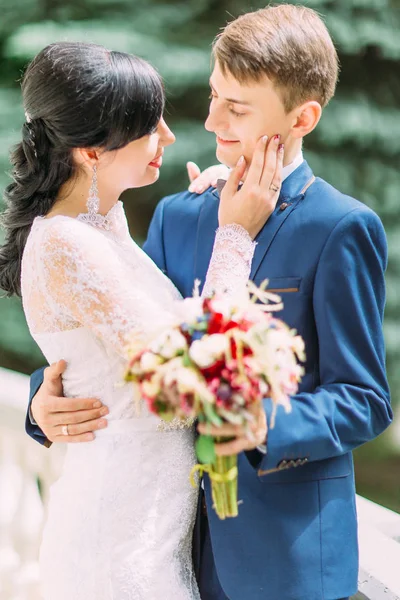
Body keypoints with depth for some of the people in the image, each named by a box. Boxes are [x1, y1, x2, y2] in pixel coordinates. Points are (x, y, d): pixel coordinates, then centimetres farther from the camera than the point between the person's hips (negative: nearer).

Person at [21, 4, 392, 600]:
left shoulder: (342, 228, -10)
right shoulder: (177, 216, 8)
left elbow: (362, 400, -10)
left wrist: (265, 425, -28)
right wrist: (51, 396, -9)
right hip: (183, 532, 5)